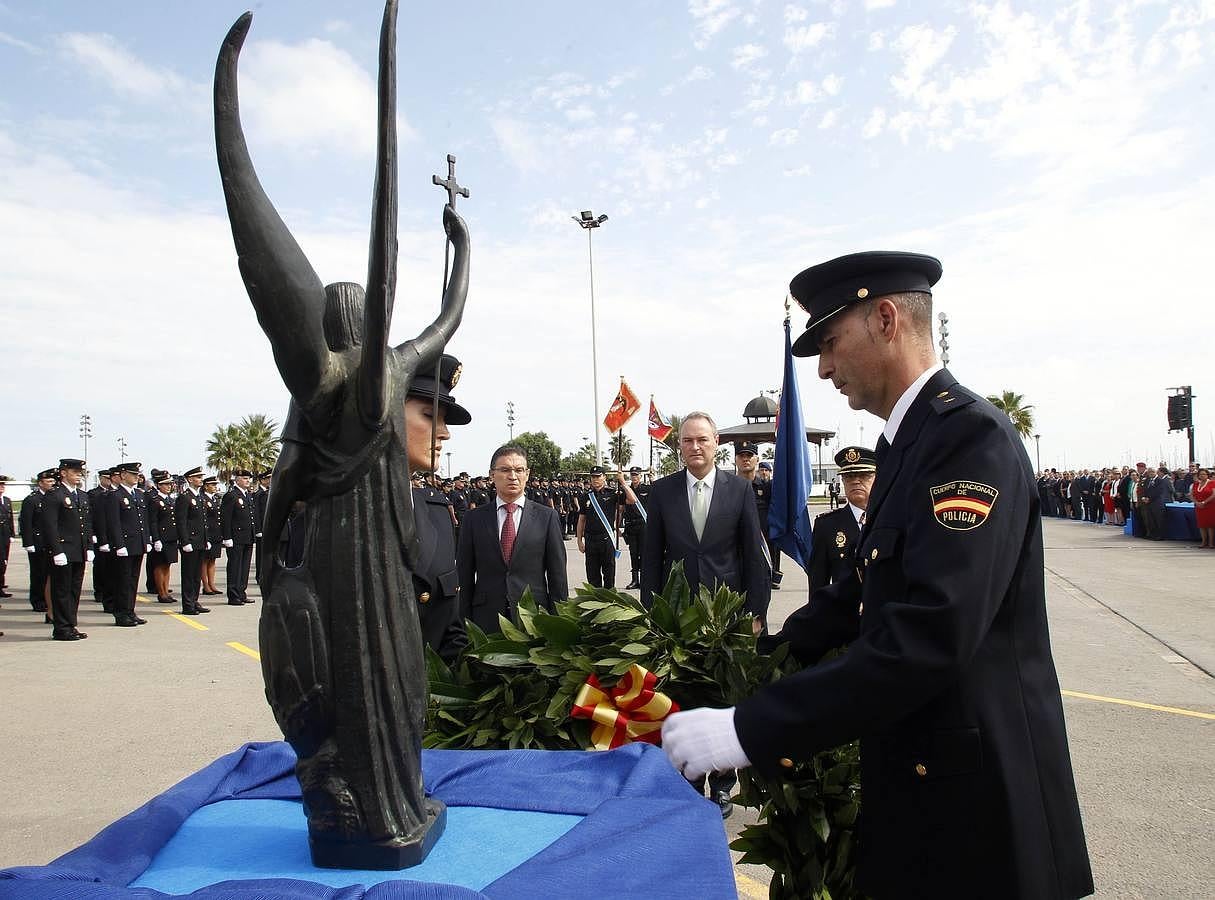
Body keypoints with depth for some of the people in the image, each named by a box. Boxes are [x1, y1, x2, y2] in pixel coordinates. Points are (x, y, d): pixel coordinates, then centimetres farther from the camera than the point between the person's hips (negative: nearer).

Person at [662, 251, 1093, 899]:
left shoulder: (970, 435, -21)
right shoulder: (907, 440, 8)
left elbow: (929, 636, -31)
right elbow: (868, 587, 14)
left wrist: (751, 729, -31)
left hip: (974, 800, -8)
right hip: (917, 775, 8)